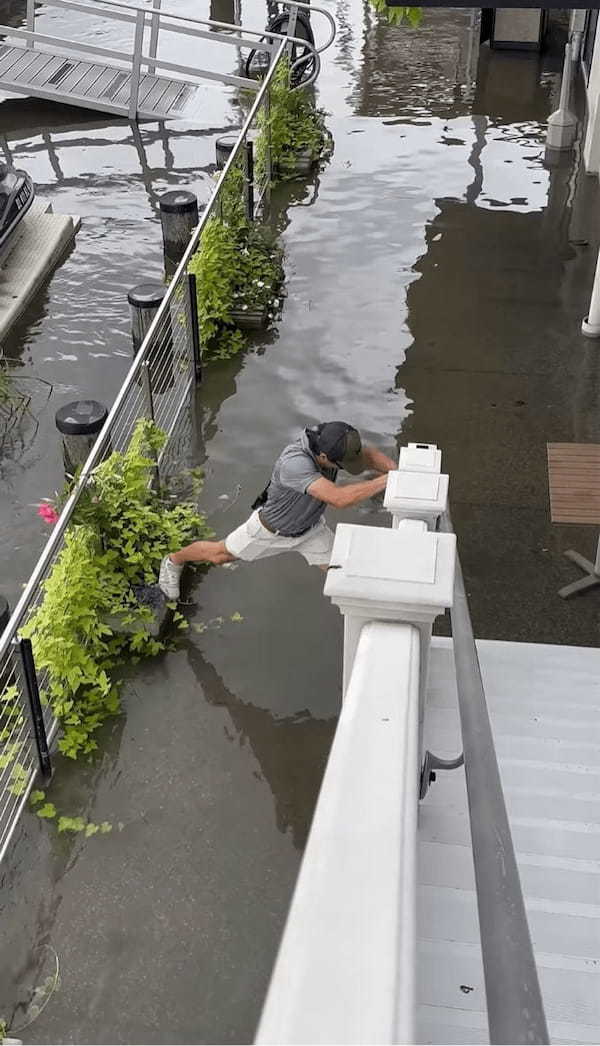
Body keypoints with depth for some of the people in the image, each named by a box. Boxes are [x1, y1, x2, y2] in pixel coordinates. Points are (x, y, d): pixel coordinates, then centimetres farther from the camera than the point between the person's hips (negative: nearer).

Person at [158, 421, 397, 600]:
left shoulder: (327, 441, -27)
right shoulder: (294, 462, -49)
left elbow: (369, 455, -13)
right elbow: (340, 498, -57)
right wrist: (385, 481, -56)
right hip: (272, 527, -5)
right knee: (219, 555, 18)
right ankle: (174, 561, 47)